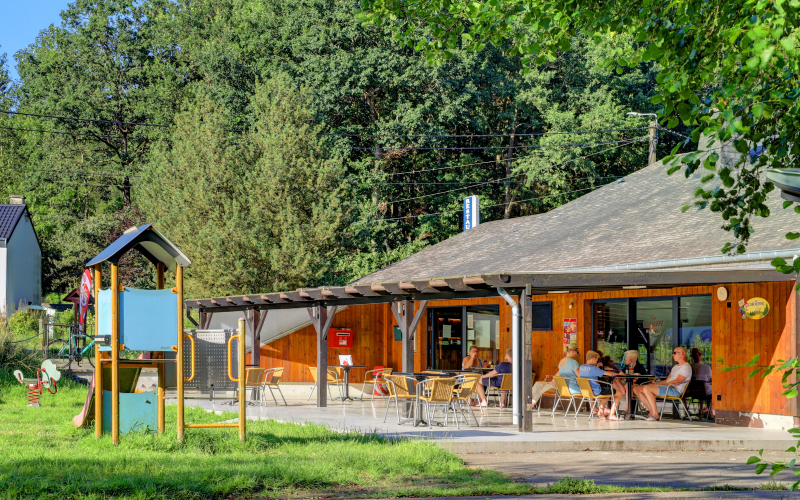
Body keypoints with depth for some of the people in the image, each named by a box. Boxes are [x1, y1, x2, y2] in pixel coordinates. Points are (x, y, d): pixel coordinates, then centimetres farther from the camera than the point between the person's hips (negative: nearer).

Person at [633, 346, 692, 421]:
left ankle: (655, 414, -24)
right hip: (667, 388, 10)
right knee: (636, 389, -2)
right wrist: (656, 383, 5)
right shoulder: (675, 367, 28)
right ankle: (652, 411, -12)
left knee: (646, 388, -31)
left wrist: (663, 384, -16)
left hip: (675, 390, -10)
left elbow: (677, 382, -14)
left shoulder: (686, 367, -4)